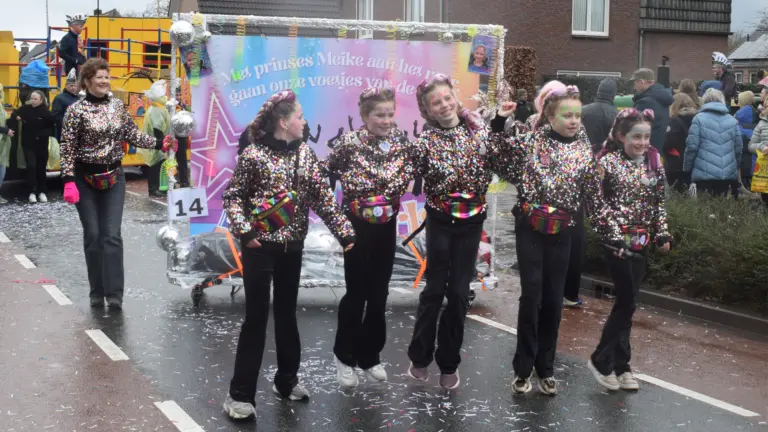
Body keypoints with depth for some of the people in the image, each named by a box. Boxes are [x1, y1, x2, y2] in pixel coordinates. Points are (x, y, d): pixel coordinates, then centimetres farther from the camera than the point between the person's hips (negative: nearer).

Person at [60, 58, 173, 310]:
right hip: (86, 179, -2)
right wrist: (68, 181, -16)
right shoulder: (76, 110, -8)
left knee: (112, 236, -4)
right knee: (93, 236, 4)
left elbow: (133, 135, 10)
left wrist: (159, 144, -1)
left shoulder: (118, 106, 4)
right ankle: (97, 293, 16)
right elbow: (67, 148, -10)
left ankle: (114, 293, -4)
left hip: (114, 177, 3)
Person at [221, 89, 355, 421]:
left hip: (292, 247, 5)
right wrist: (244, 231, -19)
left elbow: (323, 197, 5)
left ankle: (287, 380, 30)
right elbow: (232, 197, -6)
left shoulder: (305, 153, 5)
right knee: (256, 317, -2)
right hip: (259, 247, -5)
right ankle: (241, 393, 6)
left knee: (287, 313, 15)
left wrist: (345, 232, -1)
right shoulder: (253, 154, -9)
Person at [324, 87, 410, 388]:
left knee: (379, 294, 11)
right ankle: (344, 355, 22)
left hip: (386, 226, 4)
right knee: (357, 293, 3)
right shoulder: (349, 143, -15)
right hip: (357, 225, -4)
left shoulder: (399, 139, -2)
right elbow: (323, 176, -7)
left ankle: (370, 355, 26)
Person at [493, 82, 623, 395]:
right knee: (531, 296, -6)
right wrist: (498, 123, -12)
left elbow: (594, 199, 7)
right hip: (530, 229, -2)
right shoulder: (530, 140, -2)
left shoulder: (584, 152, 3)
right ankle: (522, 368, 6)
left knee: (553, 300, 7)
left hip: (561, 232, 2)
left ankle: (545, 368, 21)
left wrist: (611, 234, 5)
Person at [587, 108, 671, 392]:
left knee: (626, 302, 9)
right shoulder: (608, 161, -9)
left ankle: (619, 365, 17)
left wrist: (663, 234, 8)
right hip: (617, 240, -5)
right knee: (627, 302, -6)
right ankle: (601, 359, 9)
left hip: (641, 240, 5)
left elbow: (659, 202, 12)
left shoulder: (653, 161, 6)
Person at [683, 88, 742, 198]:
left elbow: (692, 146, -7)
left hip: (704, 174, -4)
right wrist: (735, 168, 23)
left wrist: (687, 168, 5)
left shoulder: (699, 119, -2)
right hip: (728, 174, 4)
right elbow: (738, 149, 9)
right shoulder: (733, 121, 9)